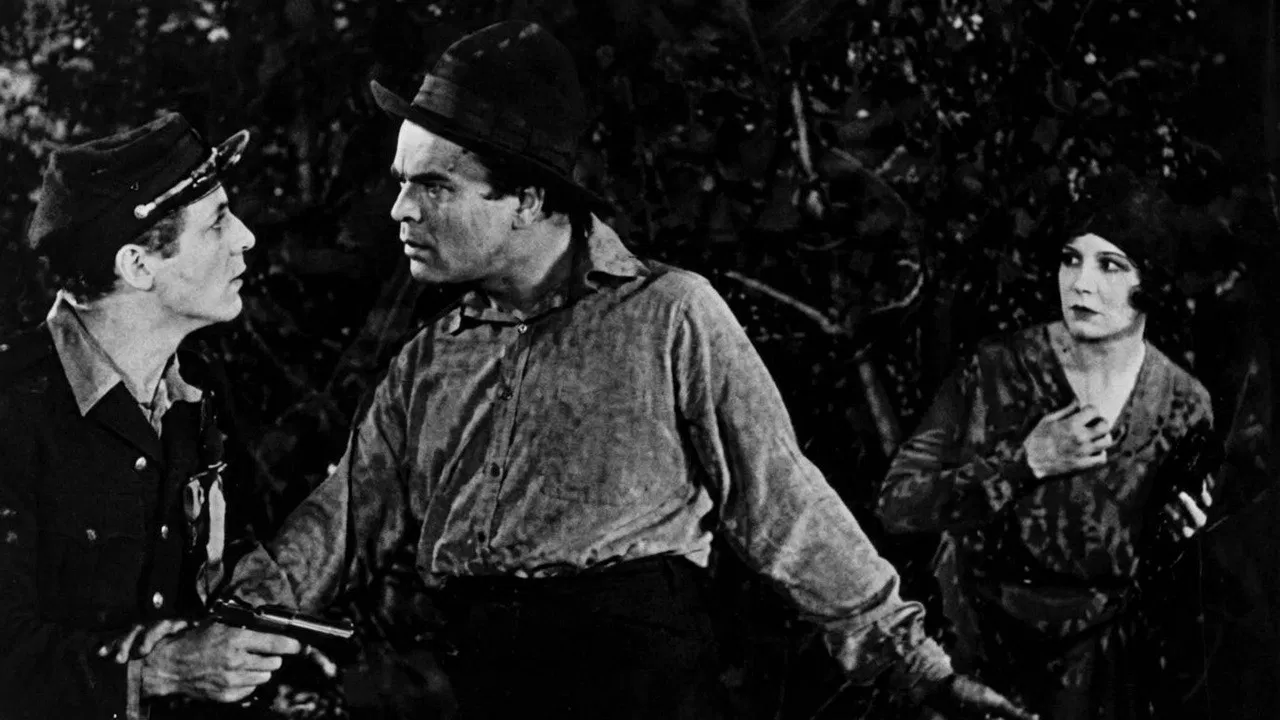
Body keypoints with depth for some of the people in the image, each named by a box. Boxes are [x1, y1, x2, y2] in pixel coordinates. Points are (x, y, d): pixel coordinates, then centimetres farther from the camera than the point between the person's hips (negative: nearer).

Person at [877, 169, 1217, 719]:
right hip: (977, 654, -1)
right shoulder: (997, 371, -13)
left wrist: (1187, 543, -15)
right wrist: (1027, 462, -23)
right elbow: (895, 503, -17)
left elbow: (1168, 571, 8)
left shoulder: (1184, 407, -7)